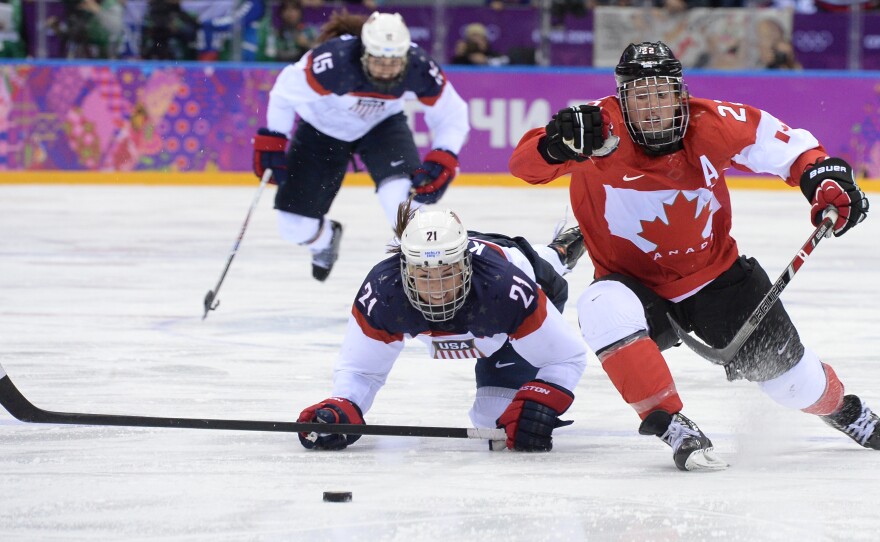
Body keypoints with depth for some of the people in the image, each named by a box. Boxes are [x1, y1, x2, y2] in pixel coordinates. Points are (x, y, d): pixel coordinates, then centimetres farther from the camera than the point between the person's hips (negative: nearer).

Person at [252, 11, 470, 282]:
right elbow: (286, 91, -21)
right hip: (322, 126, -1)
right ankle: (324, 239, 39)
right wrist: (271, 143, -16)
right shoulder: (334, 60, -39)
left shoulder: (419, 68, -30)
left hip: (382, 125, 1)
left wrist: (441, 163, -28)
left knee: (404, 193, -29)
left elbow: (452, 116, -15)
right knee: (295, 226, 1)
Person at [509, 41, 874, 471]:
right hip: (637, 285, -2)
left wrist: (825, 178, -17)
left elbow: (784, 145, -2)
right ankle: (673, 429, -28)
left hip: (716, 277, 2)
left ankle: (843, 409, 42)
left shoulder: (712, 125, -17)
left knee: (783, 369, 4)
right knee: (603, 311, -36)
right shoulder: (602, 128, -24)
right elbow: (525, 164, -34)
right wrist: (558, 146, -55)